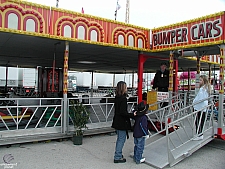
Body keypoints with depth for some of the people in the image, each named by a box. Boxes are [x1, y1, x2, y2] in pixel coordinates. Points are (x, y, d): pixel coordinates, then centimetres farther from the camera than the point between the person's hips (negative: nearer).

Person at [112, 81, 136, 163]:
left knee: (119, 139, 21)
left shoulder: (117, 98, 7)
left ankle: (118, 154, 35)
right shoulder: (123, 98, -21)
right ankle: (118, 157, 13)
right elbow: (123, 112, -25)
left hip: (117, 122, 9)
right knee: (121, 139, 3)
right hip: (122, 123, -9)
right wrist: (132, 115, -20)